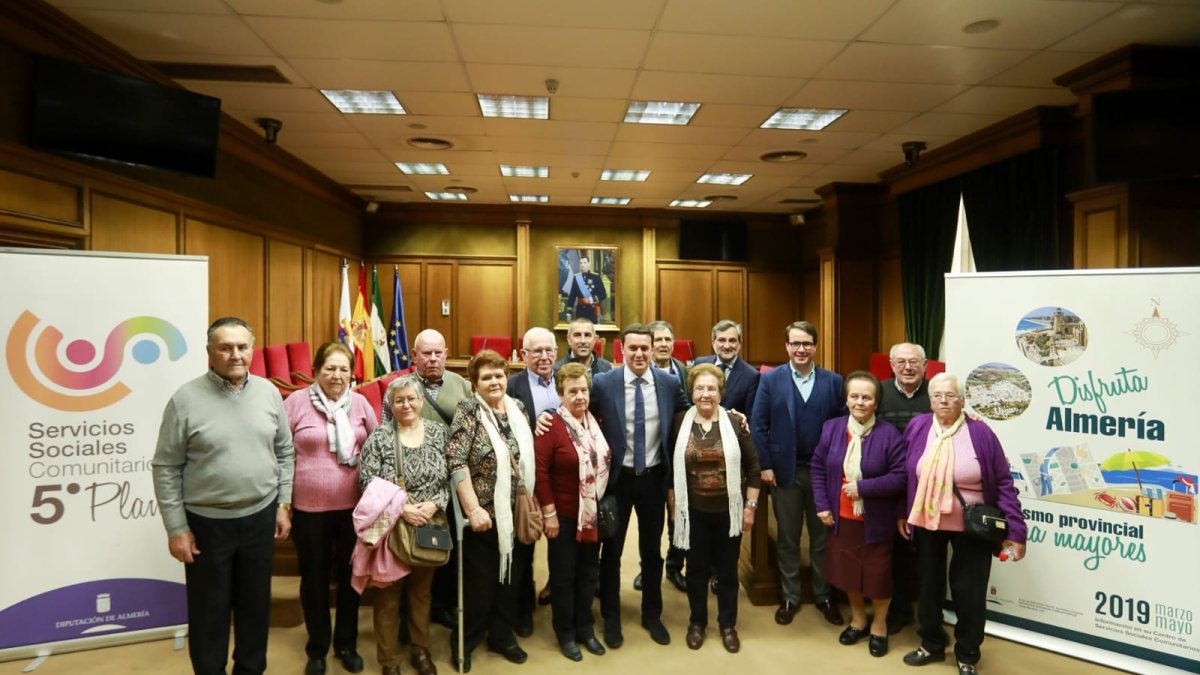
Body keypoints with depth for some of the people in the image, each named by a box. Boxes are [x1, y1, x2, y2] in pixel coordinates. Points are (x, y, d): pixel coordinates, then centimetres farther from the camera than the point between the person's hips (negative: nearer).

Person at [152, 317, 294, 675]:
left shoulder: (269, 392, -1)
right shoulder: (186, 399, -11)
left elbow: (285, 453, 7)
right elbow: (166, 468, -8)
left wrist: (283, 504, 5)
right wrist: (176, 528, -8)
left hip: (260, 517, 3)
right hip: (207, 522, -3)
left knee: (256, 602, 17)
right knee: (209, 609, 12)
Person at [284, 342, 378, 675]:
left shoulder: (361, 404, 2)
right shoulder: (296, 402, -7)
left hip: (354, 505, 2)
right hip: (308, 507, -2)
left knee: (349, 575, 15)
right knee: (314, 578, 13)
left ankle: (347, 644, 34)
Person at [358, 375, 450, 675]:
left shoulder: (439, 432, 1)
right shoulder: (379, 437, -6)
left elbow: (450, 478, 1)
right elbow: (367, 482, -11)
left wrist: (434, 504, -16)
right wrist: (401, 508, -20)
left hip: (429, 526, 2)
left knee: (422, 591, 16)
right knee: (389, 594, 8)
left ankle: (420, 650, 35)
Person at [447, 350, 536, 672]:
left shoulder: (518, 408, 6)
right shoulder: (468, 410, -11)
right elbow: (456, 463, -17)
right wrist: (473, 509, -21)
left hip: (516, 512, 5)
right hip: (485, 512, -5)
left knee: (511, 576, 15)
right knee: (479, 581, 6)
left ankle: (502, 635, 34)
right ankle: (464, 641, 27)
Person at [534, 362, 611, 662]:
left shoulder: (595, 423, 4)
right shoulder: (551, 425, -15)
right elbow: (540, 471, -17)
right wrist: (548, 512, -17)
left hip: (594, 514, 6)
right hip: (564, 515, -6)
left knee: (589, 572, 17)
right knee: (563, 575, 10)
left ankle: (585, 628, 33)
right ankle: (565, 633, 26)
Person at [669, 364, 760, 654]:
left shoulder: (735, 422, -6)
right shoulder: (680, 422, -4)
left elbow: (753, 466, -1)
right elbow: (670, 467, 1)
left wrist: (750, 506, -2)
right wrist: (673, 506, 1)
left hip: (728, 511, 0)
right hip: (693, 511, 0)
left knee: (727, 570, 13)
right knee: (697, 569, 13)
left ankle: (728, 625, 32)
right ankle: (697, 622, 33)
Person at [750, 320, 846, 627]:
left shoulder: (834, 381, 0)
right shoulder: (770, 379, -2)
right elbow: (758, 426, -4)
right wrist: (765, 466, -8)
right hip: (784, 470, -1)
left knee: (823, 538, 13)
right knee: (787, 539, 11)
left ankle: (823, 596, 30)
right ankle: (790, 597, 26)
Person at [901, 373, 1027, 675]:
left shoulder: (980, 433, -11)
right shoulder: (917, 427, -6)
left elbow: (1003, 483, -9)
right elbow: (905, 474, 3)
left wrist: (1016, 530, -12)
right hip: (927, 524, 2)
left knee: (969, 592, 9)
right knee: (929, 586, 16)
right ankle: (931, 644, 37)